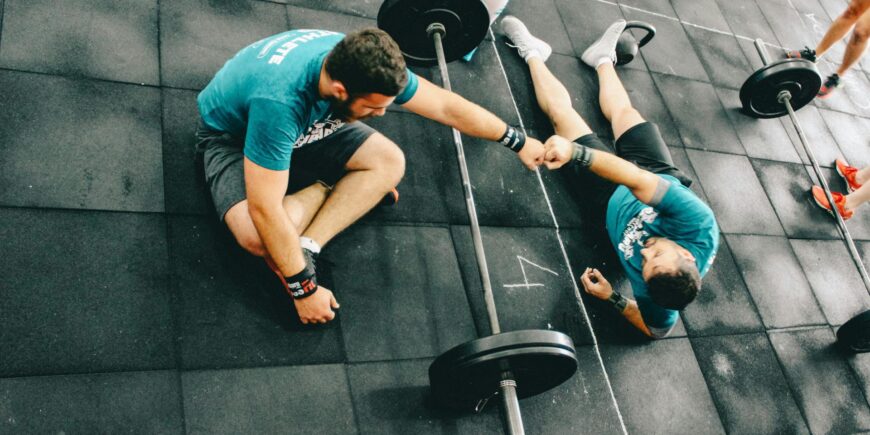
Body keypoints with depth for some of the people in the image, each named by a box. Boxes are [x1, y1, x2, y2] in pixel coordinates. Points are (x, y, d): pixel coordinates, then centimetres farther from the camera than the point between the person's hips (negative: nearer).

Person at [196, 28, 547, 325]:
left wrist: (518, 142, -4)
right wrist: (304, 290, -32)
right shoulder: (279, 100, -43)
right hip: (233, 134, -5)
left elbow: (446, 106, -12)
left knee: (390, 163, -14)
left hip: (306, 124, 6)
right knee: (257, 235, -34)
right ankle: (328, 186, -5)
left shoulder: (361, 62, -24)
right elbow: (265, 210, -40)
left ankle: (306, 248, -16)